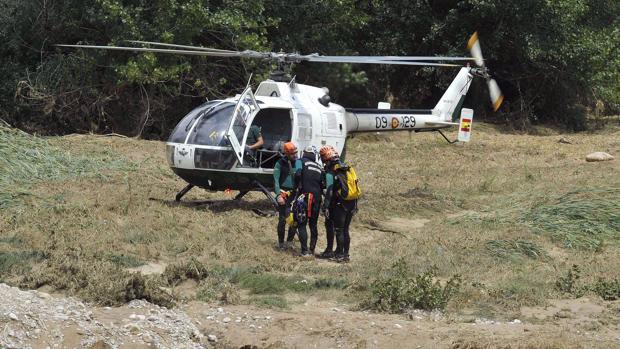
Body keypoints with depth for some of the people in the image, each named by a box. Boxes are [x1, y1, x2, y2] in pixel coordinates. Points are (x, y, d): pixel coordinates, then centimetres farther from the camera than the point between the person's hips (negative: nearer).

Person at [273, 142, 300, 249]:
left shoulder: (299, 163, 6)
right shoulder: (280, 164, -2)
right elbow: (276, 180, -4)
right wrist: (278, 195, -14)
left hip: (295, 194, 3)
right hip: (283, 194, -3)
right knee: (282, 219, -3)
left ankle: (290, 241, 14)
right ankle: (281, 242, 7)